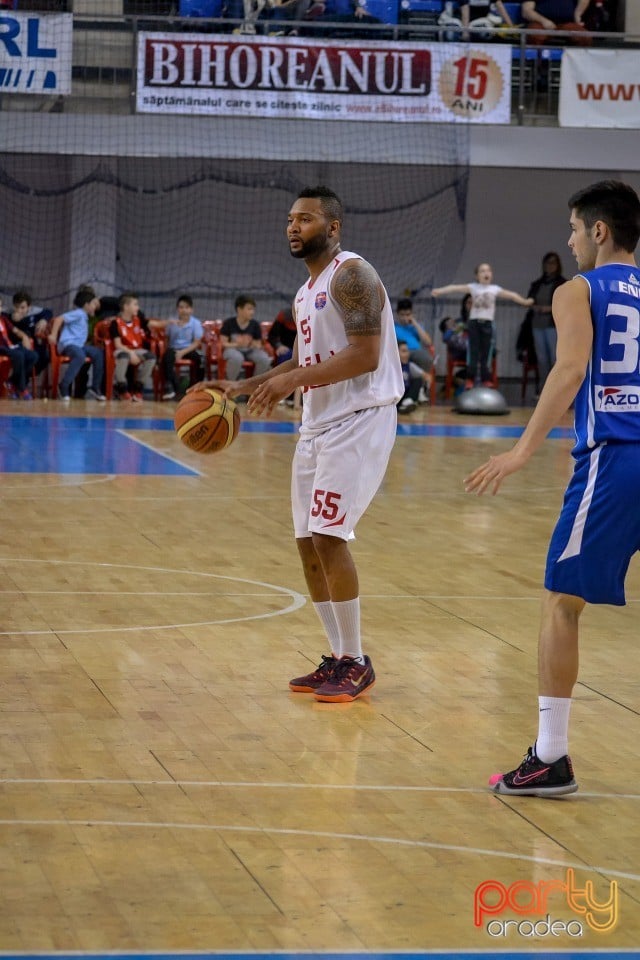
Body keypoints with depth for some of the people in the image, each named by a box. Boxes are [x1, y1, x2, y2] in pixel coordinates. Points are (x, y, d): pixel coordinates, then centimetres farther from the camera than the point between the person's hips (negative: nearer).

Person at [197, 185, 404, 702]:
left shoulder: (351, 275, -13)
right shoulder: (308, 290, 17)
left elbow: (366, 355, -22)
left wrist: (292, 381, -25)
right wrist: (246, 386, 17)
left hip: (358, 421, -10)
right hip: (319, 423, 10)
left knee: (328, 535, -14)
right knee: (309, 542, 8)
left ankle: (356, 663, -3)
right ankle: (338, 658, 17)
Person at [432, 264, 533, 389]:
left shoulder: (495, 289, 5)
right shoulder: (473, 287, 2)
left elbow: (511, 295, 3)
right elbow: (456, 288, -6)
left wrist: (524, 301, -7)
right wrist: (440, 291, -14)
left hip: (487, 323, 1)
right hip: (474, 322, -1)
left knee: (485, 353, 2)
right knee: (473, 353, -3)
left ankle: (486, 380, 7)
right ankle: (471, 380, 2)